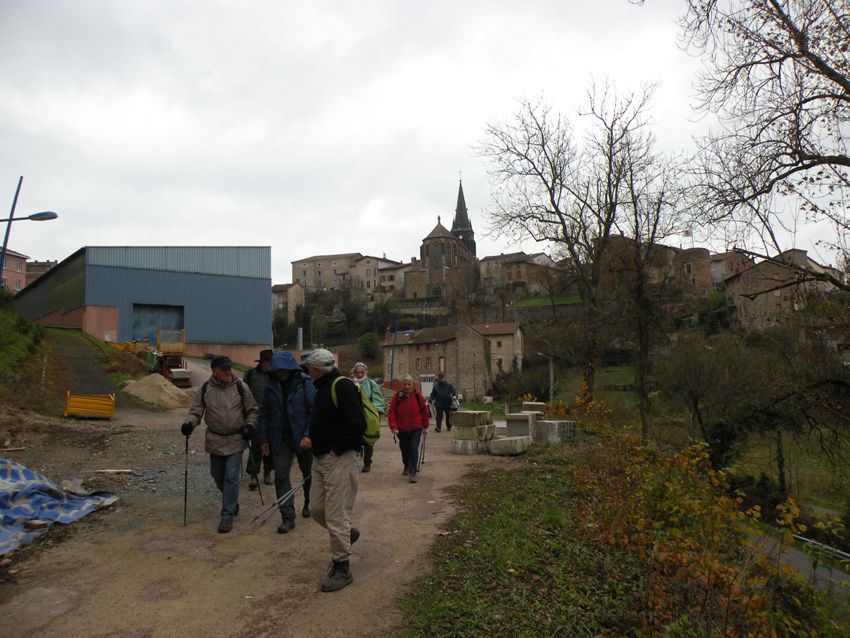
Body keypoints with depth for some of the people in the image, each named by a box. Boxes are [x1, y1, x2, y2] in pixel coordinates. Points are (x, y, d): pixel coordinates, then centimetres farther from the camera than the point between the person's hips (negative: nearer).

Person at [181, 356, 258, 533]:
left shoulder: (240, 387, -6)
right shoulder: (205, 389, -4)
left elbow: (252, 410, 3)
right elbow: (196, 411, 1)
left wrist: (250, 425, -9)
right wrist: (189, 423, -18)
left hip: (236, 440, -2)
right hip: (215, 440, 3)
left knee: (231, 477, -6)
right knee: (218, 477, 15)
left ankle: (228, 515, 5)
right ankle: (232, 502, 41)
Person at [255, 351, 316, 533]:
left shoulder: (305, 383, -10)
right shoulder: (271, 386, 2)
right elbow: (263, 414, 8)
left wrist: (308, 435, -20)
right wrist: (262, 439, 5)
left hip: (302, 438, -3)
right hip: (281, 439, 3)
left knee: (308, 474, 14)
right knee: (281, 477, -1)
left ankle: (308, 504, 39)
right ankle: (288, 517, 7)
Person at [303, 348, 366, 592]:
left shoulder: (342, 386, -16)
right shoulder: (323, 388, 16)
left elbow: (357, 425, -24)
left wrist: (336, 449, -18)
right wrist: (313, 440, 10)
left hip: (341, 460, -10)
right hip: (321, 459, 10)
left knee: (335, 516, -3)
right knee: (317, 510, 16)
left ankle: (342, 567, 13)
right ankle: (348, 534, 40)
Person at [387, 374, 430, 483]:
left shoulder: (417, 395, -9)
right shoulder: (397, 396, -10)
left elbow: (424, 411, 1)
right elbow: (391, 412, -8)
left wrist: (425, 426, 4)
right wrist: (393, 427, -15)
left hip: (416, 428, -2)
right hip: (402, 429, 2)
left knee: (414, 449, -12)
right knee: (404, 449, 17)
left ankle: (412, 473, -6)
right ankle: (407, 467, 42)